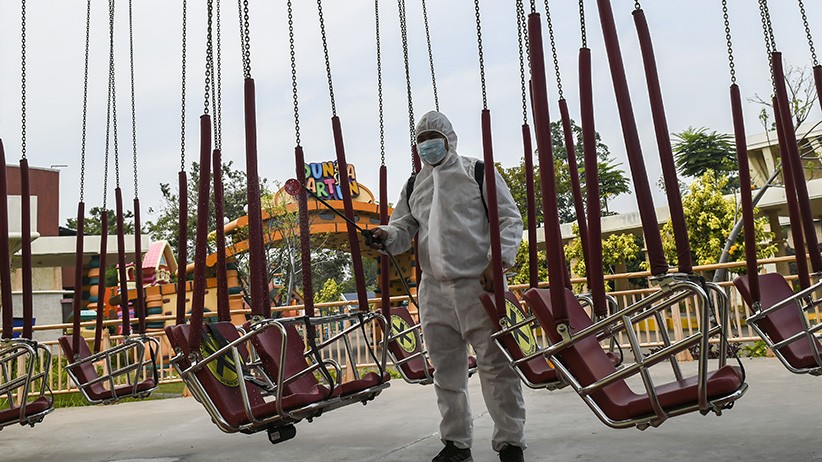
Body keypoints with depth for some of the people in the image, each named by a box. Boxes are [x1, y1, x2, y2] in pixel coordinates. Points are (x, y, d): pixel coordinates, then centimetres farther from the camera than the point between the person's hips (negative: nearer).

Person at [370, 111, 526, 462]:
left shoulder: (478, 172, 3)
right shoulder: (413, 186, 17)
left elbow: (509, 219, 0)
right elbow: (404, 229, 16)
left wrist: (497, 262, -13)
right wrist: (386, 236, -8)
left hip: (479, 284, -4)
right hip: (434, 289, 5)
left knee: (496, 364, -2)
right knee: (447, 370, 9)